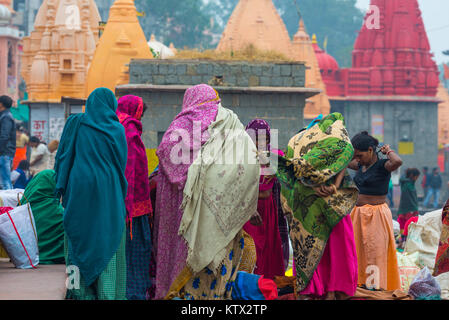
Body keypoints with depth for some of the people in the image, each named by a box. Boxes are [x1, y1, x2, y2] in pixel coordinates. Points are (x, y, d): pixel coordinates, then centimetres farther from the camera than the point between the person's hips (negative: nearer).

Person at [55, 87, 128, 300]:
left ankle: (82, 291, 6)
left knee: (79, 238, 7)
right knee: (108, 241, 3)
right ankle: (108, 292, -1)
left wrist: (62, 187, 8)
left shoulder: (76, 125, 0)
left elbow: (63, 155, 2)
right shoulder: (116, 129, 0)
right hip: (108, 191, 0)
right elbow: (122, 164, 5)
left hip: (80, 188, 0)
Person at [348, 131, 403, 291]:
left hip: (376, 215, -8)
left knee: (375, 252, -6)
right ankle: (360, 285, 17)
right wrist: (354, 150, 12)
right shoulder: (361, 165, 10)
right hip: (359, 213, 8)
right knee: (357, 252, 10)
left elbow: (398, 162, -33)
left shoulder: (382, 166, -12)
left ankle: (376, 287, -3)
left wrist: (388, 151, -15)